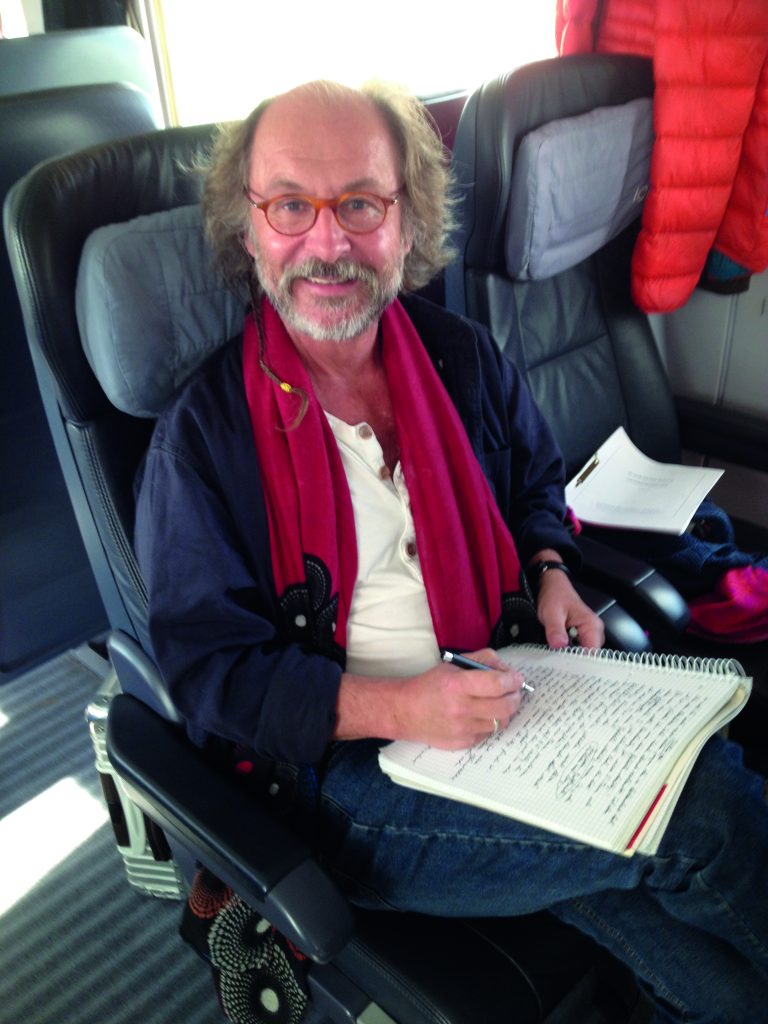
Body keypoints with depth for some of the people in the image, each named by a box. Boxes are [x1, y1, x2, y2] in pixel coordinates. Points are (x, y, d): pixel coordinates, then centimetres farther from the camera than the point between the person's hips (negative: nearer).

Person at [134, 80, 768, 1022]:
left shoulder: (462, 357, 5)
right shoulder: (203, 434, -9)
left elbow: (536, 479, 22)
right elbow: (206, 670, -10)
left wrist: (550, 572, 1)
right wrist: (394, 709, -22)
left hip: (516, 705, 5)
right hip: (356, 775, -4)